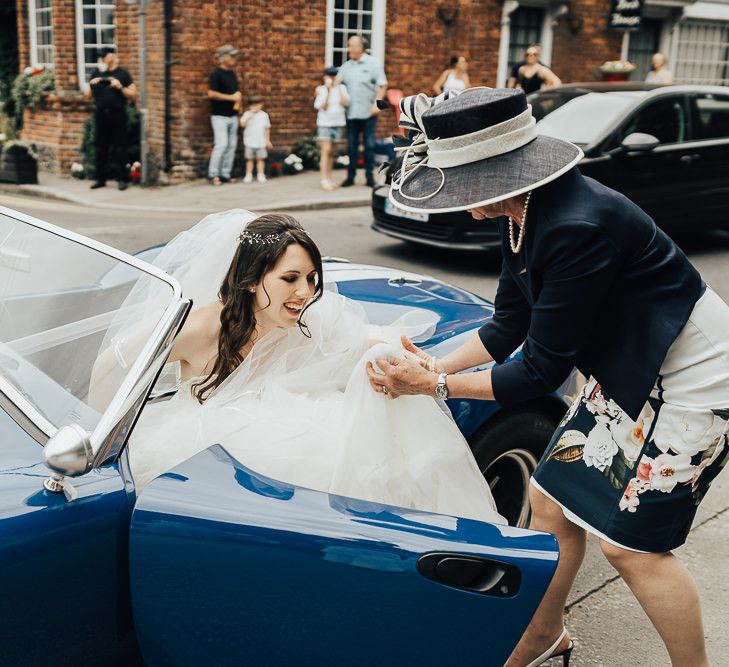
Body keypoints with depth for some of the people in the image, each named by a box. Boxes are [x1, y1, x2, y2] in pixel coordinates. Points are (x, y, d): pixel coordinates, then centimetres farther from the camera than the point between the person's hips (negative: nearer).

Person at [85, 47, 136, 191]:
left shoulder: (122, 73, 1)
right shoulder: (96, 73, 11)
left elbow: (133, 95, 0)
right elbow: (88, 95, 15)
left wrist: (120, 87, -14)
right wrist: (91, 85, -4)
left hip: (118, 114, -3)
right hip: (100, 114, 4)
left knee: (119, 147, -2)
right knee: (100, 147, 6)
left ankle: (121, 179, 3)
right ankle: (100, 178, 13)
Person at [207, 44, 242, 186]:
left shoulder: (232, 74, 14)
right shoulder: (216, 74, -10)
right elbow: (211, 94, -19)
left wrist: (238, 100, 3)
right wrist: (231, 97, -17)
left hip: (233, 115, 8)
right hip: (220, 116, -8)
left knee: (232, 145, 6)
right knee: (221, 144, -14)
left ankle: (225, 174, 12)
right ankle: (213, 174, -6)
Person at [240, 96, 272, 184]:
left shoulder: (264, 115, 3)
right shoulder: (247, 114, -2)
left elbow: (267, 128, 9)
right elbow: (242, 124, -16)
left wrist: (268, 141, 8)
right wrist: (250, 116, -24)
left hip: (261, 142, 1)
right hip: (249, 143, -1)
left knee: (260, 159, 4)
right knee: (249, 159, 5)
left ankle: (261, 175, 10)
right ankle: (248, 175, 10)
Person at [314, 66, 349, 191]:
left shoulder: (341, 88, 6)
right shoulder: (321, 89, -2)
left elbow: (345, 102, -8)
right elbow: (323, 106, -12)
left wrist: (338, 87, -11)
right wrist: (327, 89, -13)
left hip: (337, 123, 3)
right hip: (325, 123, -3)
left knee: (331, 152, 9)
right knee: (326, 150, -11)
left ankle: (329, 178, 14)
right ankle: (324, 180, -12)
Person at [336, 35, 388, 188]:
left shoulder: (372, 63, -1)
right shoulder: (346, 66, 10)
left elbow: (383, 85, -4)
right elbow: (337, 81, 6)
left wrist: (377, 103, -14)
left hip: (368, 112, -3)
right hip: (351, 112, 3)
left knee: (369, 145, 3)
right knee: (351, 145, 6)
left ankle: (370, 176, 10)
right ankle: (350, 176, 13)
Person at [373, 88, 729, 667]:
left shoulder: (576, 229, -33)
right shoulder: (523, 213, -4)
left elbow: (541, 371, -25)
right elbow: (510, 325, 7)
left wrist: (434, 385, -18)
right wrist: (438, 365, -5)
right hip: (626, 375, 9)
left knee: (633, 543, -2)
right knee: (551, 500, 11)